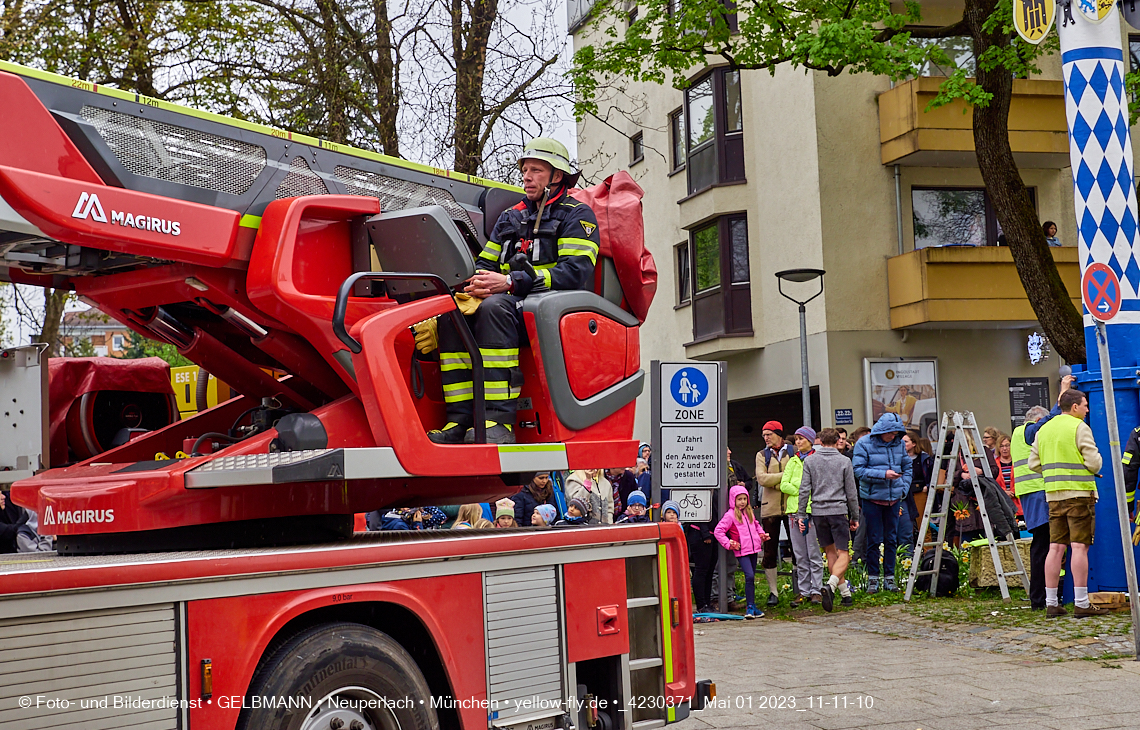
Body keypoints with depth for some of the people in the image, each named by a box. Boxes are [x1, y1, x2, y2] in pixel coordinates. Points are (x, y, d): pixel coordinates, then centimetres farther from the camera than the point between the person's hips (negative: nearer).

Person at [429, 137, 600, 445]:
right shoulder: (511, 217, 25)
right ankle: (460, 422, -29)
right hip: (513, 303, 6)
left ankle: (499, 422, -41)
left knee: (494, 307, -36)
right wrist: (478, 282, -6)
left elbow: (577, 272, -11)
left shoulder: (576, 215, 5)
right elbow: (485, 263, 22)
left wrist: (510, 282, -19)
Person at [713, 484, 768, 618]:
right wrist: (728, 544, -13)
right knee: (749, 576, -18)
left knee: (751, 578, 10)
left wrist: (761, 534, 17)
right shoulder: (730, 515, -7)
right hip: (741, 551, -7)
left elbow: (756, 524, 33)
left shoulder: (749, 512, 14)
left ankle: (751, 607, 18)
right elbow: (718, 531, -9)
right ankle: (750, 607, -12)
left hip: (754, 549, 7)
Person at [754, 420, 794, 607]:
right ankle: (773, 592, 10)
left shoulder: (794, 452, 6)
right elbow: (761, 478, -6)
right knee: (770, 551, 2)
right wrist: (785, 475, -13)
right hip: (770, 508, 1)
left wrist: (775, 481, -10)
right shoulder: (762, 455, 9)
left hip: (791, 506, -1)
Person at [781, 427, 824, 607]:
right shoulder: (793, 462, 16)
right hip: (795, 510, 5)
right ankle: (803, 591, 12)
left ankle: (816, 590, 4)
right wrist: (802, 491, -6)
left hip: (813, 510, -5)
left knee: (814, 553, -2)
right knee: (800, 555, 7)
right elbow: (784, 485, 7)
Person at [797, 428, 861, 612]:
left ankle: (845, 591, 18)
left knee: (830, 552, 14)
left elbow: (804, 490, 1)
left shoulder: (810, 461, 5)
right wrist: (855, 517, 11)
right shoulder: (844, 461, 1)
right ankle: (831, 585, -26)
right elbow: (851, 492, 3)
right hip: (838, 511, -3)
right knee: (843, 553, -3)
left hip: (818, 512, 3)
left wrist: (801, 515, 6)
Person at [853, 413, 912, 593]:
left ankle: (889, 577, 15)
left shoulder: (899, 444, 5)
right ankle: (873, 578, 8)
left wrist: (904, 488, 4)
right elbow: (858, 470, -11)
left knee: (891, 539, 7)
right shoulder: (864, 444, -7)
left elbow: (907, 467, 18)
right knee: (874, 539, -1)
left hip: (893, 498, 4)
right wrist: (883, 474, -19)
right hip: (872, 498, -4)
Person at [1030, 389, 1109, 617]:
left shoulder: (1044, 429, 13)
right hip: (1079, 493, -6)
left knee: (1056, 547, 7)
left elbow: (1034, 463, 14)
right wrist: (1095, 466, 11)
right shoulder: (1079, 427, -7)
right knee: (1080, 547, -4)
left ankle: (1051, 603, 8)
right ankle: (1081, 604, -3)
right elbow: (1094, 462, -11)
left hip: (1054, 494, 6)